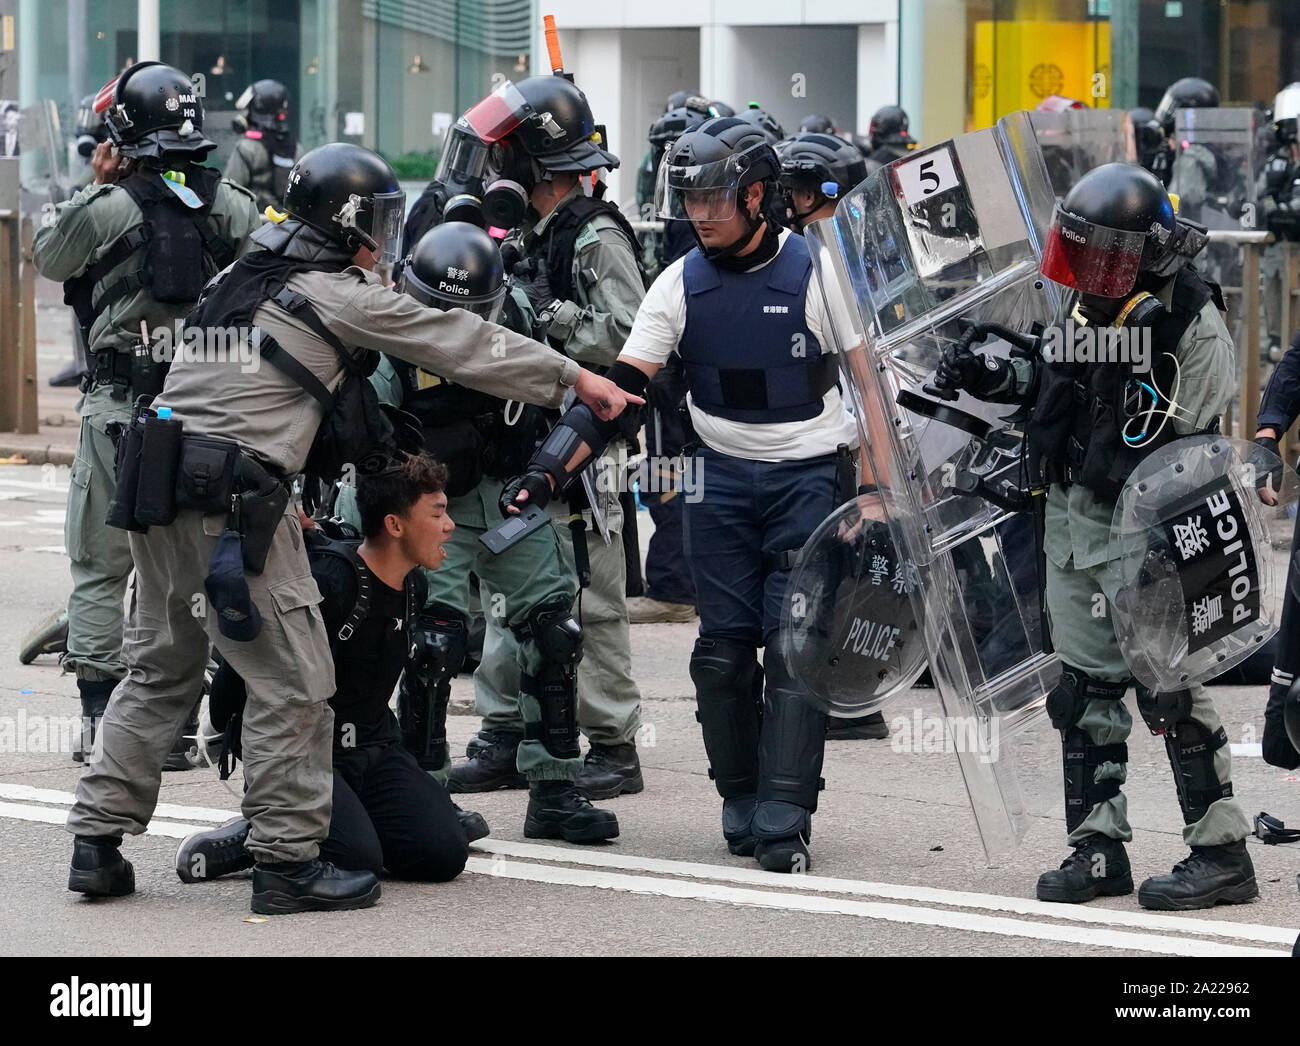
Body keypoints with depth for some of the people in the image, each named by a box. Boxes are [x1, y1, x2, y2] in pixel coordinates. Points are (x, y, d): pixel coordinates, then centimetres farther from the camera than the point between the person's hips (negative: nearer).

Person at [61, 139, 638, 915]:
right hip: (236, 499, -8)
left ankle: (99, 843, 16)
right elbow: (465, 345, 1)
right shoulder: (345, 297, -4)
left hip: (159, 488, 8)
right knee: (292, 683, -1)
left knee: (160, 673, 16)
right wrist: (578, 379, 9)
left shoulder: (246, 276, 18)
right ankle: (289, 859, 0)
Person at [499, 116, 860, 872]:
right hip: (723, 478, 4)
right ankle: (743, 808, 12)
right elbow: (619, 390, -2)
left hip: (808, 476, -4)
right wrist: (551, 468, -14)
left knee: (794, 645, -10)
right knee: (724, 647, 1)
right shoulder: (682, 285, 1)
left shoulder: (817, 274, -9)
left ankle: (783, 823, -11)